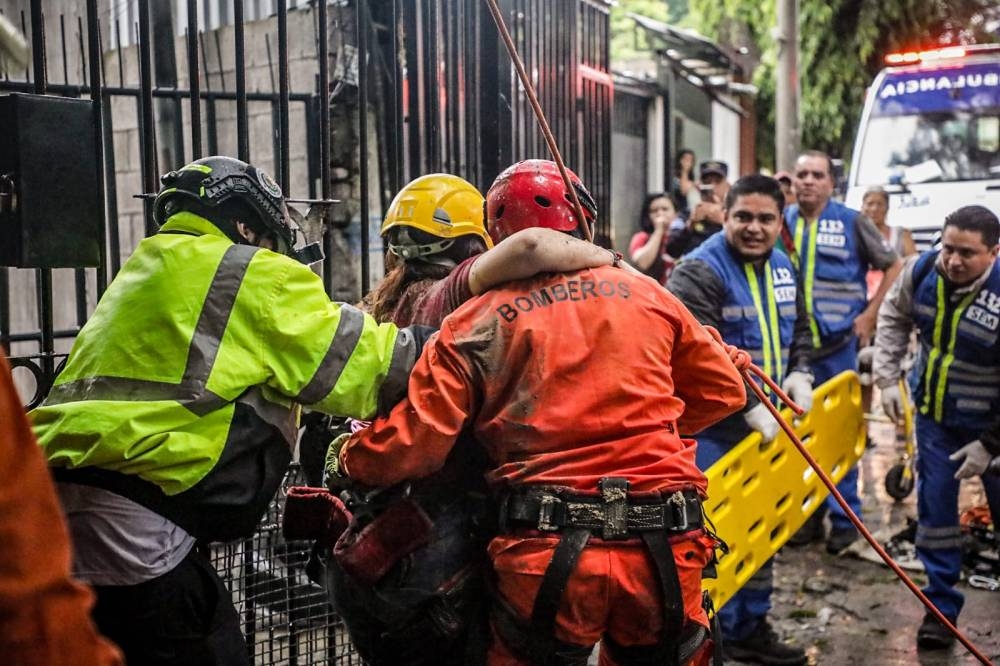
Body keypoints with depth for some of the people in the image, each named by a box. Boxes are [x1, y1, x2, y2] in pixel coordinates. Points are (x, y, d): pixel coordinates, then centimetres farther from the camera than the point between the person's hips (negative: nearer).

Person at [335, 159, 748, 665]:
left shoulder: (474, 323, 0)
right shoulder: (646, 294, 9)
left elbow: (413, 444, -3)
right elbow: (723, 390, 18)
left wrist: (345, 458, 17)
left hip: (547, 553, -2)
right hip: (664, 552, 3)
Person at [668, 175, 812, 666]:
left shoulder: (783, 268, 10)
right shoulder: (699, 272, -17)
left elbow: (799, 329, 21)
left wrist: (799, 374, 1)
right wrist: (749, 405, -26)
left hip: (765, 424, 9)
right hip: (711, 428, -8)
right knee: (714, 533, -3)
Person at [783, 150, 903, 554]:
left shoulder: (852, 222, -1)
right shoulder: (782, 222, 5)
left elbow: (894, 267, 5)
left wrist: (869, 314, -1)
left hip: (838, 345, -3)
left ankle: (844, 517, 14)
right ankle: (807, 513, 22)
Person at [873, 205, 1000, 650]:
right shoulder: (920, 272, -15)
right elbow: (893, 318, 7)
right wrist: (888, 378, -1)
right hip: (934, 416, 4)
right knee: (934, 510, 8)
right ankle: (941, 607, 23)